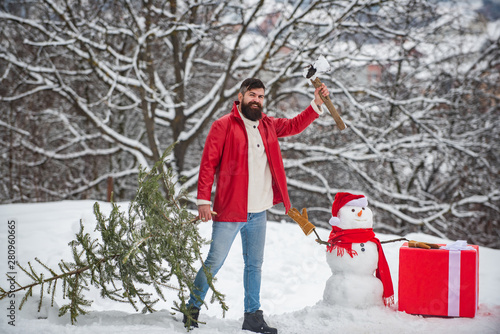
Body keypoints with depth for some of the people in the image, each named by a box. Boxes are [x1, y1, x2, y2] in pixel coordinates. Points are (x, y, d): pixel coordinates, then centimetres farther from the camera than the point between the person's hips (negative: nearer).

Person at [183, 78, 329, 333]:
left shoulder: (267, 125, 12)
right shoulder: (224, 126, -6)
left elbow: (295, 125, 27)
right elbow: (208, 163, -9)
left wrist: (317, 104, 14)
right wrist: (203, 200, -15)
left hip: (259, 212, 6)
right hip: (229, 210, -6)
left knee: (254, 265, 12)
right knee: (214, 263, -3)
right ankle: (192, 310, 11)